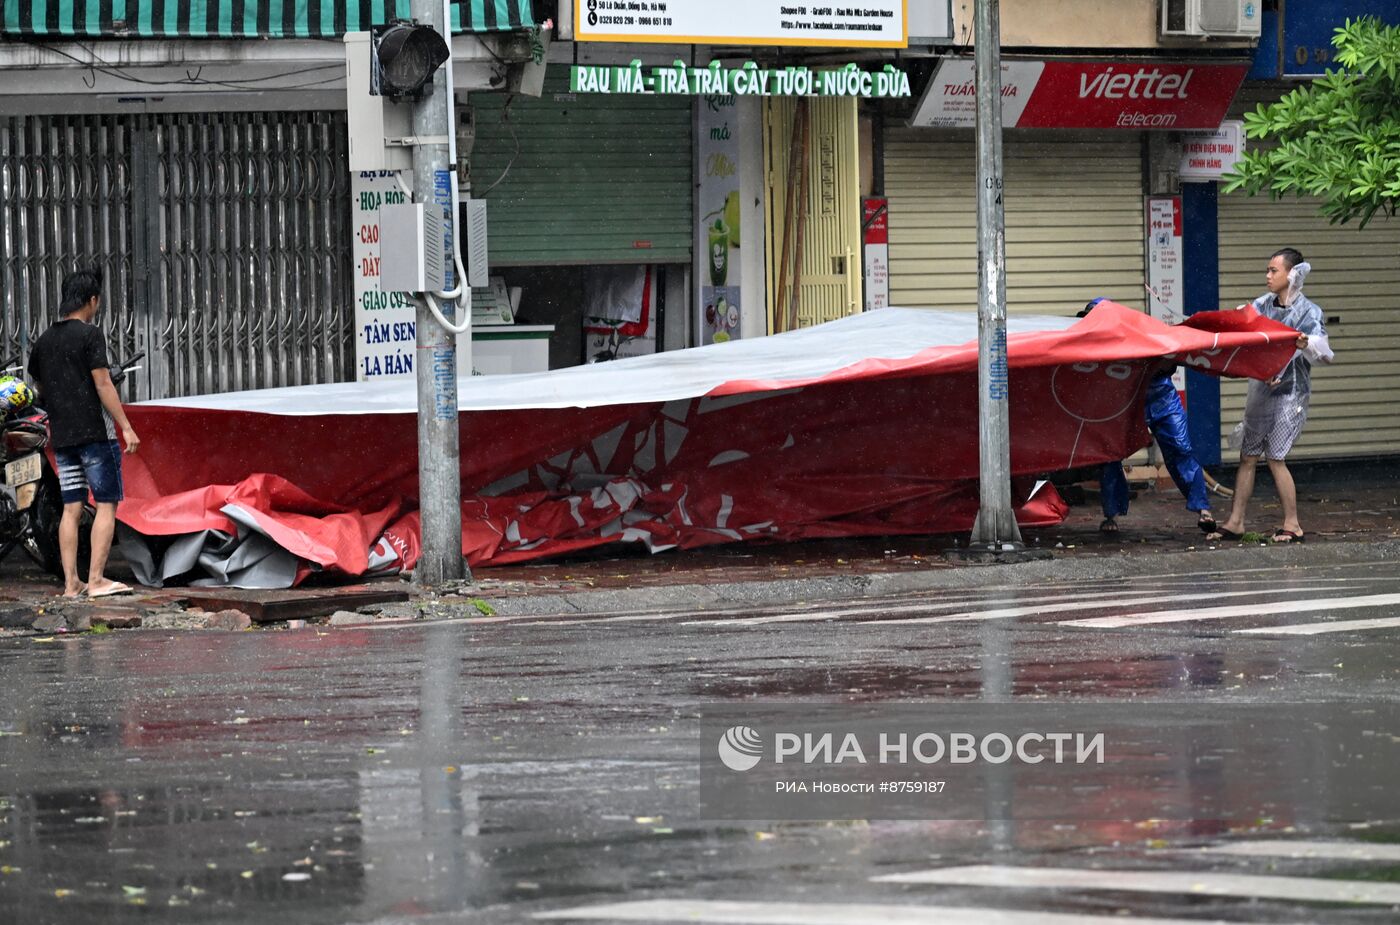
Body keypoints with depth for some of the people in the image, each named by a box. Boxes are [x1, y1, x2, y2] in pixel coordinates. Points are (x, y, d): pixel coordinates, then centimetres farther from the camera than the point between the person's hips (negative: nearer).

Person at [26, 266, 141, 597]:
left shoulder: (44, 341, 11)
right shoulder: (90, 334, -9)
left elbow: (40, 388, 22)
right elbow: (103, 384, -14)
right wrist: (126, 427, -13)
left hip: (62, 436, 6)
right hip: (95, 433, -6)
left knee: (71, 508, 7)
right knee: (106, 505, -2)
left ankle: (71, 583, 5)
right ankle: (96, 579, -8)